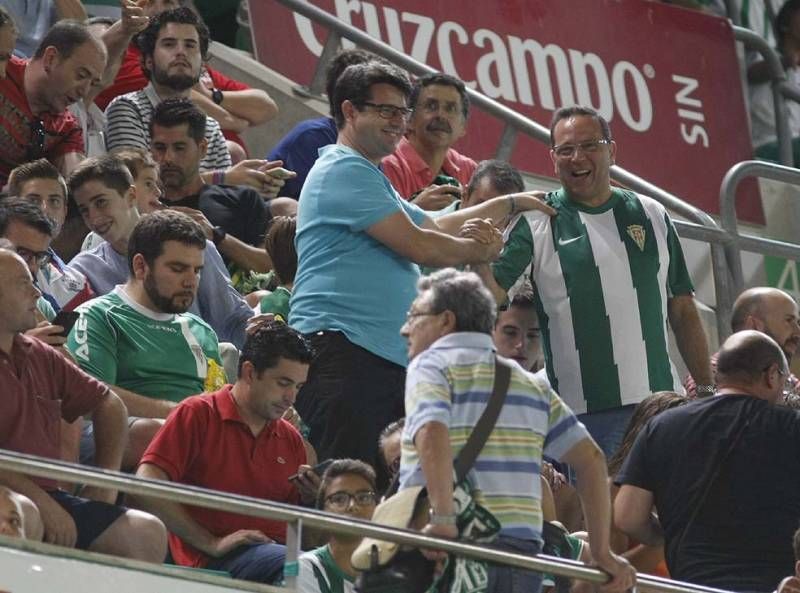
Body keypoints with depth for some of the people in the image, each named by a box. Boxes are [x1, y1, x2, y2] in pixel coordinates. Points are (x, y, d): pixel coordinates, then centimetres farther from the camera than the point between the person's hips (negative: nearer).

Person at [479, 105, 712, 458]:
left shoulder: (652, 216, 12)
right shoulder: (536, 225, 2)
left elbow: (683, 312, 15)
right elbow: (494, 295, -9)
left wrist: (708, 394, 10)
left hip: (662, 402, 3)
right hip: (583, 412, -3)